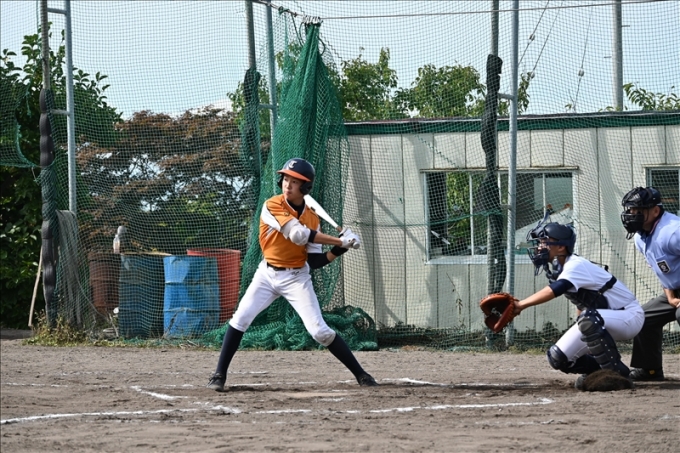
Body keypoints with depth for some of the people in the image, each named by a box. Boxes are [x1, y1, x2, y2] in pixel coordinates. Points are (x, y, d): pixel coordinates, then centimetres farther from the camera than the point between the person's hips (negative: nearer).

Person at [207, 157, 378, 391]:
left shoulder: (312, 219, -3)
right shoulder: (272, 206, -15)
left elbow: (314, 261, -3)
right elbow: (298, 234, -27)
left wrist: (339, 250, -19)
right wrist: (339, 241, -26)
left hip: (297, 278, 1)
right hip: (267, 274, -1)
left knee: (319, 330, -8)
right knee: (240, 319, -12)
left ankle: (360, 374, 1)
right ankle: (219, 374, -1)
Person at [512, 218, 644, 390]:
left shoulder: (577, 266, -24)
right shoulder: (556, 271, 4)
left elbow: (554, 290, -42)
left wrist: (520, 305, -50)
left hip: (629, 317, -9)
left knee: (588, 319, -40)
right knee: (558, 357, -3)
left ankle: (617, 373, -28)